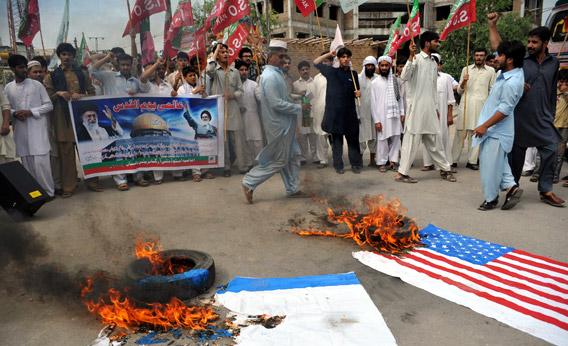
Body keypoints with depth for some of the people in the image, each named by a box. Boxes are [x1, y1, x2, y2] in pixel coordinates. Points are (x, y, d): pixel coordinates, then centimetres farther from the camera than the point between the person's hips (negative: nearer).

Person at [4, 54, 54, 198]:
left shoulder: (37, 85, -1)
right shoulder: (8, 88, 7)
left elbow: (49, 105, -1)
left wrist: (31, 112, -12)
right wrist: (14, 113, -7)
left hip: (37, 128, -3)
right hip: (20, 130, 3)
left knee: (40, 161, -7)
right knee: (26, 162, 8)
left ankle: (48, 191, 4)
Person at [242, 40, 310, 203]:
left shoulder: (277, 73, 10)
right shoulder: (270, 76, -20)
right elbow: (276, 104, -26)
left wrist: (300, 97, 8)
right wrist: (299, 107, -18)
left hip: (285, 124, 10)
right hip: (278, 125, -10)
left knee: (293, 156, 14)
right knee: (278, 160, 0)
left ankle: (293, 189, 25)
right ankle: (249, 183, 9)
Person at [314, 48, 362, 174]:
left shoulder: (353, 74, 10)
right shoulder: (332, 71, 4)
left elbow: (356, 93, 16)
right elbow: (316, 63, 11)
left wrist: (358, 93, -6)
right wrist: (329, 54, 5)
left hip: (349, 111, 2)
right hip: (334, 111, -1)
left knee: (353, 139, 3)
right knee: (336, 140, 5)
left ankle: (356, 164, 12)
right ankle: (338, 165, 13)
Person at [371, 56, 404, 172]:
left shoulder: (395, 80, 9)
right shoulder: (375, 82, 0)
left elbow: (400, 97, 12)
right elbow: (373, 102, -3)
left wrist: (402, 113, 4)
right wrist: (376, 120, -8)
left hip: (395, 115, 3)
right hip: (382, 116, -3)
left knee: (395, 138, 2)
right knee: (382, 140, -1)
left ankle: (393, 160, 9)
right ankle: (381, 163, 8)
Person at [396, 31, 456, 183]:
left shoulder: (434, 63, 17)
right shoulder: (416, 59, -6)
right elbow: (404, 76, -22)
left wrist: (436, 107, 19)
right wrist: (411, 56, -27)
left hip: (429, 108, 7)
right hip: (416, 106, -7)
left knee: (433, 141, 14)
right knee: (412, 139, -5)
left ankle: (445, 168, 22)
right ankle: (402, 172, 2)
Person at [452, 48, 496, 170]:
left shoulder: (490, 71, 10)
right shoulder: (466, 69, 10)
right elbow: (459, 91, 9)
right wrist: (463, 82, -10)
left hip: (481, 106, 0)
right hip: (466, 104, 0)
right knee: (460, 133, -2)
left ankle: (472, 161, 8)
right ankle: (453, 160, 1)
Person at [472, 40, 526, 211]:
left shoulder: (511, 83, -23)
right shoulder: (508, 72, 5)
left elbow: (505, 110, -23)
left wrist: (485, 126, -19)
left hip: (496, 131, -10)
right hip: (494, 128, 10)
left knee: (490, 165, -1)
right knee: (499, 162, 18)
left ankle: (491, 199, 11)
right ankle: (511, 186, 21)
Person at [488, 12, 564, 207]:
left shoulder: (553, 63, 9)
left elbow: (552, 91, 16)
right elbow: (498, 47, -2)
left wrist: (551, 115, 16)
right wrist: (492, 25, -8)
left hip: (542, 118, 2)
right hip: (519, 117, -2)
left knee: (550, 149, -6)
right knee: (516, 153, 6)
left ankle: (546, 190, 4)